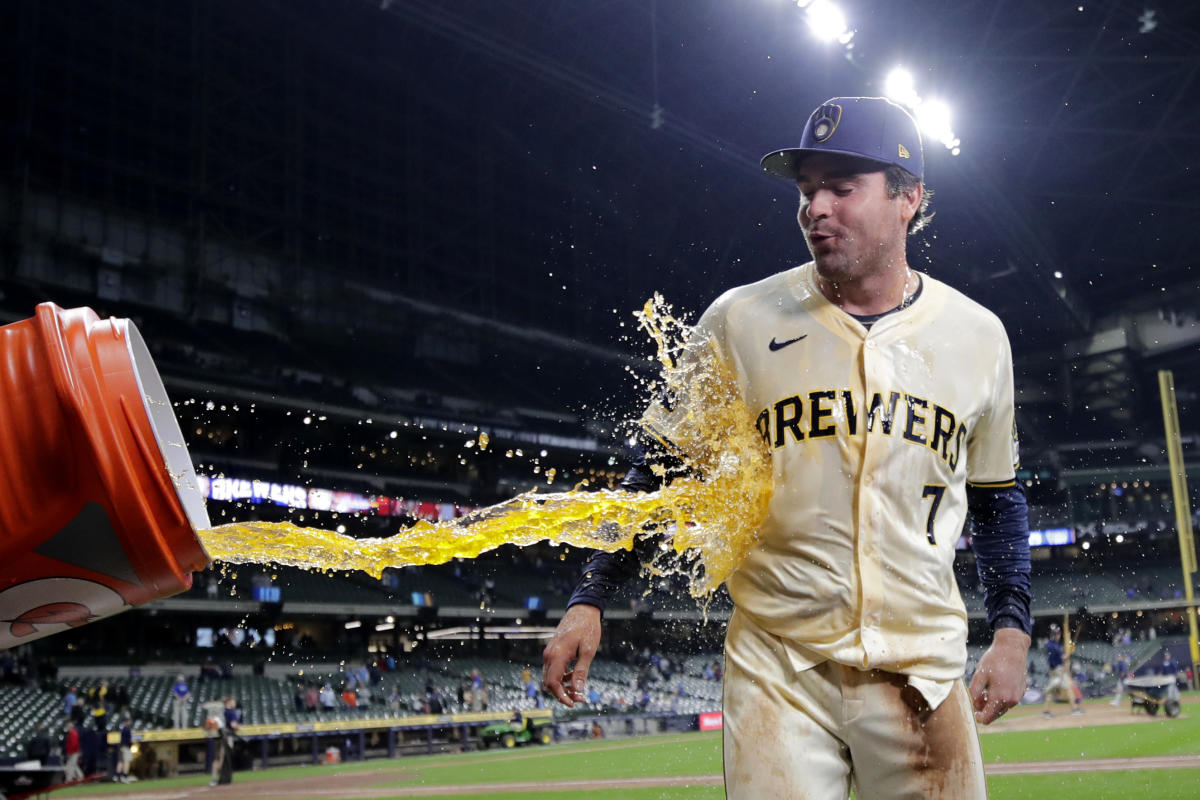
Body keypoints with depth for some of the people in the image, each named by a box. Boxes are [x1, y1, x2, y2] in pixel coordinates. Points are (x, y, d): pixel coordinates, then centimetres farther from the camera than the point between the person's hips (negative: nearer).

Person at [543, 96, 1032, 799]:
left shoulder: (978, 336, 4)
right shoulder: (740, 321, -2)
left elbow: (998, 496, 15)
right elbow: (665, 469, 3)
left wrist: (1012, 631, 7)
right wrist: (590, 599, -2)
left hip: (923, 673, 2)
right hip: (775, 672, -1)